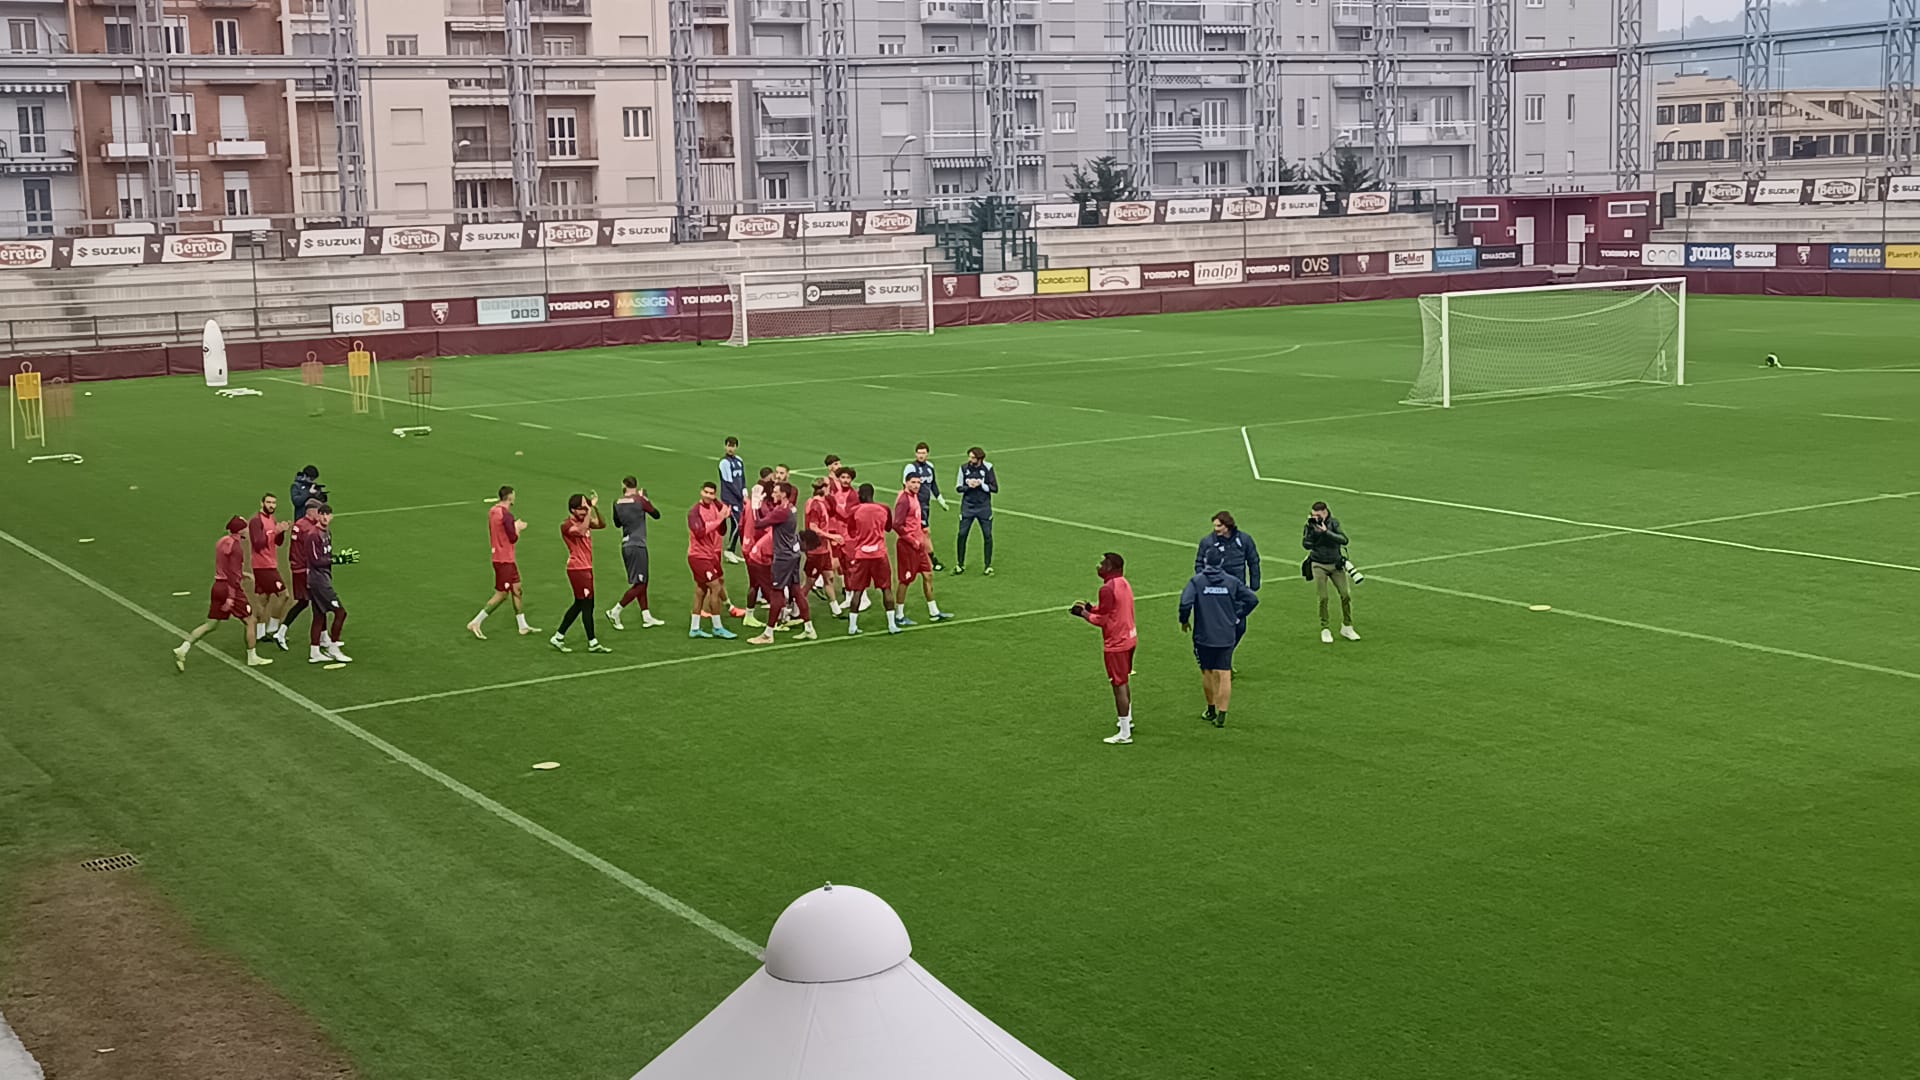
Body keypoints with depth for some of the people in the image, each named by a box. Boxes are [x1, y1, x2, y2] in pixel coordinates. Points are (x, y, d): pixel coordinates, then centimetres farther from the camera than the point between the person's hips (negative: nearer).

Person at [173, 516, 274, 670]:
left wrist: (243, 574, 33)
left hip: (218, 585, 8)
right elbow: (233, 573, -20)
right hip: (231, 588, -8)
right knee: (250, 622, 8)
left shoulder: (221, 542, 11)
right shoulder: (236, 546, -16)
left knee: (211, 624, 12)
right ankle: (252, 658, 16)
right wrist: (231, 597, -22)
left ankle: (182, 649, 2)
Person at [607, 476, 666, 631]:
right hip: (637, 546, -7)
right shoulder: (639, 501, -12)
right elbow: (656, 515, 0)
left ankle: (646, 617, 18)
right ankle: (615, 612, -5)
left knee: (641, 583, 15)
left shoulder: (618, 504, 2)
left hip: (626, 546, 7)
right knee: (639, 584, -1)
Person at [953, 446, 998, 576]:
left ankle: (988, 566, 12)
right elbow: (958, 487, 3)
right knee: (962, 534, -3)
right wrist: (968, 486, -16)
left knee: (987, 535, 0)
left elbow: (995, 488, -5)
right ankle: (960, 565, 11)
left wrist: (981, 484, -18)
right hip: (967, 506, 1)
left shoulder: (988, 468, -7)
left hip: (984, 507, -1)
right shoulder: (964, 468, -4)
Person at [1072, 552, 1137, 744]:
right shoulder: (1123, 584, 8)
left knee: (1119, 685, -4)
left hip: (1116, 644, -10)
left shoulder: (1108, 589, -21)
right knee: (1125, 681, 25)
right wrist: (1091, 607, 10)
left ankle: (1124, 734, 0)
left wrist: (1083, 613, -5)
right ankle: (1127, 720, 42)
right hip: (1129, 638, 10)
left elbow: (1103, 620, -18)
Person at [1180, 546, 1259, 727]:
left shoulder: (1197, 581, -6)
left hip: (1203, 636, -1)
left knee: (1207, 672, 16)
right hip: (1227, 636, 1)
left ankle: (1211, 710, 26)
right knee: (1224, 675, 0)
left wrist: (1184, 620, 0)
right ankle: (1222, 714, -5)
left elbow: (1185, 602, -18)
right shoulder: (1232, 582, 1)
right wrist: (1238, 617, 10)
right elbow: (1253, 599, -1)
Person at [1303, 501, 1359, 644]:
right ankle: (1324, 630, 8)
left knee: (1346, 595, 2)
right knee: (1323, 598, -4)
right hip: (1319, 566, -2)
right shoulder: (1310, 526, -6)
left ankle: (1347, 628, 17)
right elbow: (1306, 545, -18)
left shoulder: (1334, 523, -3)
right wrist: (1310, 527, -26)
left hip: (1336, 564, 2)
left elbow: (1344, 540, -16)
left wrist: (1326, 532, -24)